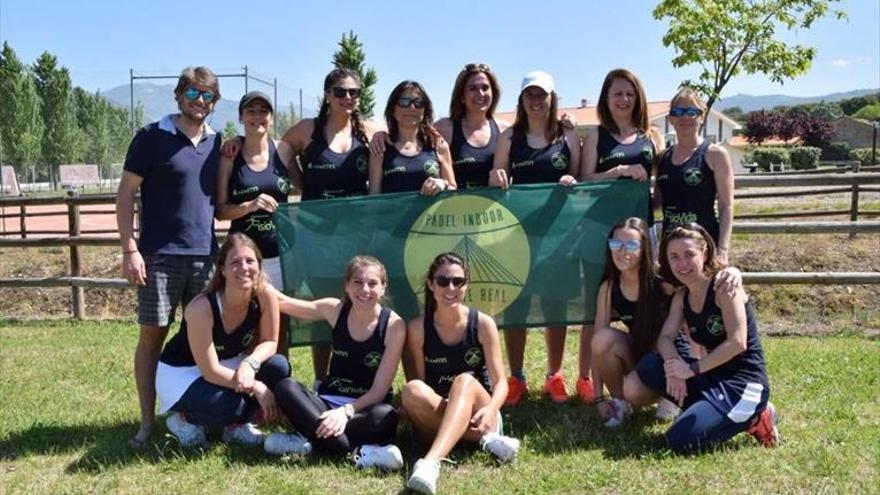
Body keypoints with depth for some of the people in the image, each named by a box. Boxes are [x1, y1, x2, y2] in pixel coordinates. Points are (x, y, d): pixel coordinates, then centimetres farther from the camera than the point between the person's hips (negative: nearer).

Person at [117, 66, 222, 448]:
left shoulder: (217, 143, 10)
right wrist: (130, 249, -11)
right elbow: (125, 194, -5)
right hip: (160, 255, -4)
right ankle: (148, 421, 10)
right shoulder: (152, 137, -3)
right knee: (152, 334, 1)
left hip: (205, 255, 4)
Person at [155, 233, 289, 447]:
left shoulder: (265, 294, -20)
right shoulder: (202, 308, -31)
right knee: (230, 404, -32)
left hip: (229, 364, 5)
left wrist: (251, 363, -29)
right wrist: (256, 388, -27)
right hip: (181, 373, -5)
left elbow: (269, 342, -8)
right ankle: (183, 419, 2)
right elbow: (210, 371, -27)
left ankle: (236, 425, 3)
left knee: (279, 367, -20)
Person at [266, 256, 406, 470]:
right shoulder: (335, 310, -1)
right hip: (327, 403, 4)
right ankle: (357, 451, -37)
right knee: (286, 388, -27)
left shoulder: (393, 325, -10)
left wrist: (346, 411, -27)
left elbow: (379, 390, -12)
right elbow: (281, 302, 7)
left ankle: (311, 441, -30)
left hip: (365, 409, -3)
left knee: (386, 416, -38)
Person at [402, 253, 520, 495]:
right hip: (436, 423, 1)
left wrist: (490, 410, -26)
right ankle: (485, 440, -26)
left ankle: (430, 462, -53)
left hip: (479, 417, -1)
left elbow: (500, 382, -5)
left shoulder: (483, 324, -3)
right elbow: (420, 381, 3)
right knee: (412, 390, -30)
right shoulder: (417, 328, 0)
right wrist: (411, 409, -19)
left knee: (465, 381, -34)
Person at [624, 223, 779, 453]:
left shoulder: (724, 286, -14)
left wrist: (692, 369, -22)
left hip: (743, 384, -7)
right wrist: (674, 364, -24)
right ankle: (708, 409, 2)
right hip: (712, 378, 7)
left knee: (681, 441, -21)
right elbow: (665, 339, -2)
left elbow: (737, 343, -23)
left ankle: (751, 418, 2)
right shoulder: (681, 297, 8)